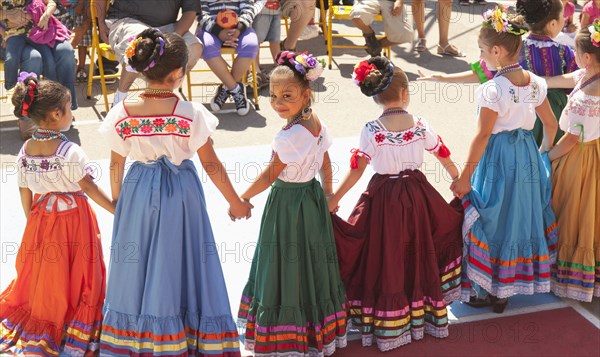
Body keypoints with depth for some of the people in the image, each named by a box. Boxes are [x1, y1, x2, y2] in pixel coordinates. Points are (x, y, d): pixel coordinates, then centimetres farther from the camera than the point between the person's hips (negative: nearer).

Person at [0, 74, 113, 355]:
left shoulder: (25, 150, -5)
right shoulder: (69, 151, -21)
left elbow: (25, 193, 2)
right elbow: (89, 188, -17)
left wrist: (32, 221, 15)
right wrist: (115, 209, -8)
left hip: (40, 220, 5)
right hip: (72, 220, -5)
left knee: (41, 274, 20)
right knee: (71, 277, 10)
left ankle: (39, 325, 35)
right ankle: (73, 329, 22)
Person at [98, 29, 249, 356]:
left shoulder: (122, 113, -12)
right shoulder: (191, 113, -18)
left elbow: (116, 163, 0)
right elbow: (211, 165, -10)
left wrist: (116, 197, 18)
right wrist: (235, 202, 4)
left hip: (138, 193, 2)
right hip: (180, 194, -2)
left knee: (137, 264, 17)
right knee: (179, 263, 13)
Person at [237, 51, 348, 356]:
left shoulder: (290, 136, -27)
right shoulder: (316, 123, -2)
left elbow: (269, 176, -19)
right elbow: (325, 164, 9)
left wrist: (241, 199, -7)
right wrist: (327, 193, 23)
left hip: (287, 202, -8)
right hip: (313, 195, 8)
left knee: (287, 268, 5)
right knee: (312, 265, 20)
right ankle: (321, 332, 35)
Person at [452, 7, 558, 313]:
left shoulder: (493, 89, -22)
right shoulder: (535, 82, -1)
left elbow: (482, 136, -20)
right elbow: (551, 124, 8)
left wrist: (465, 178, -13)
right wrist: (545, 151, 26)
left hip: (498, 159, -7)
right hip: (527, 156, 7)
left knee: (494, 221, 7)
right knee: (521, 217, 19)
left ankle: (490, 291, 18)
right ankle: (510, 287, 34)